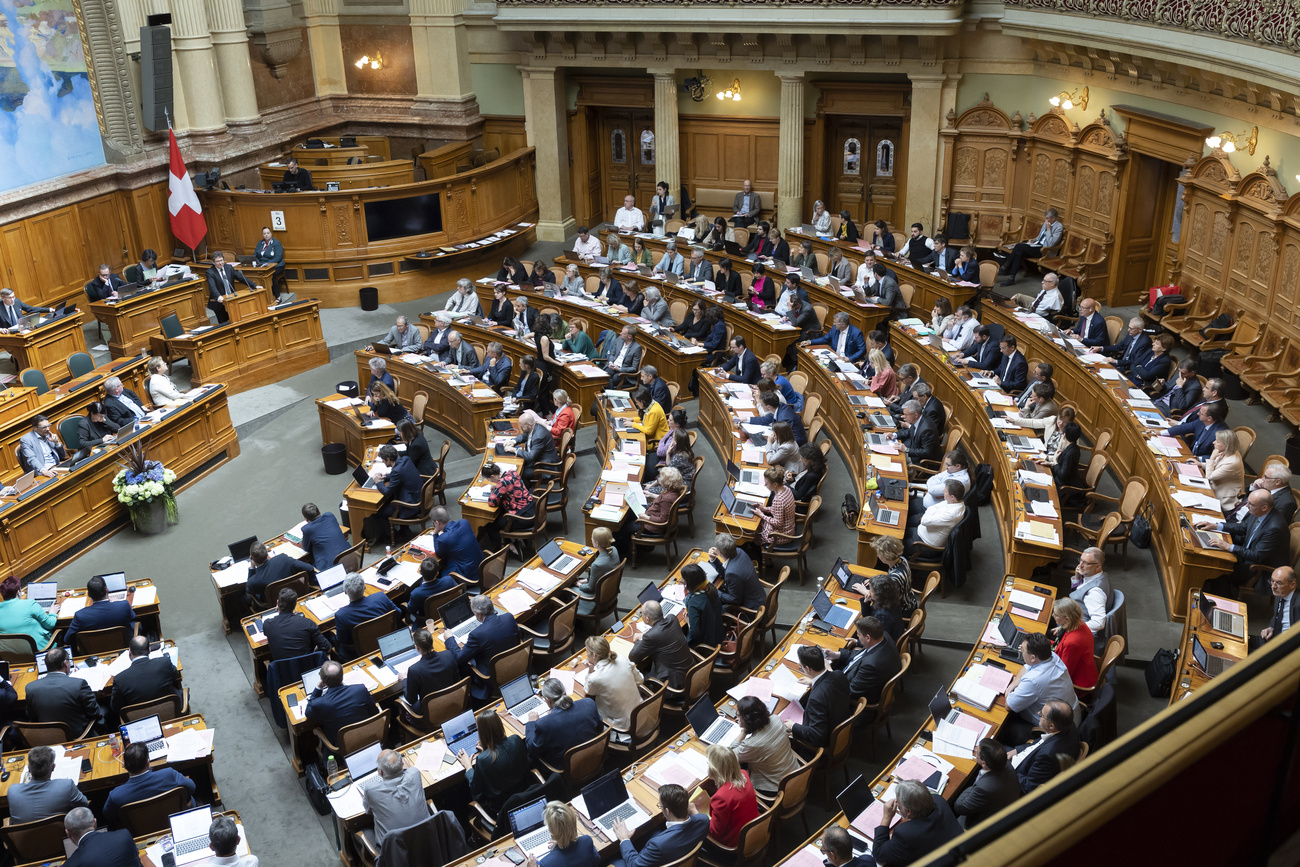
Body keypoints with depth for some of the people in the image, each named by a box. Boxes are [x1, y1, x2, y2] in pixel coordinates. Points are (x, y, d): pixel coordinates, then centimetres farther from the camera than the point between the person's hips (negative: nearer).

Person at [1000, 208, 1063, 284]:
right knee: (1019, 253, -22)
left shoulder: (1059, 227, -9)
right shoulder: (1046, 223, 15)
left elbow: (1050, 244, -19)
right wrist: (1033, 240, 8)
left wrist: (1048, 229, -17)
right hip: (1037, 245, 8)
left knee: (1020, 246, -25)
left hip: (1045, 250, -8)